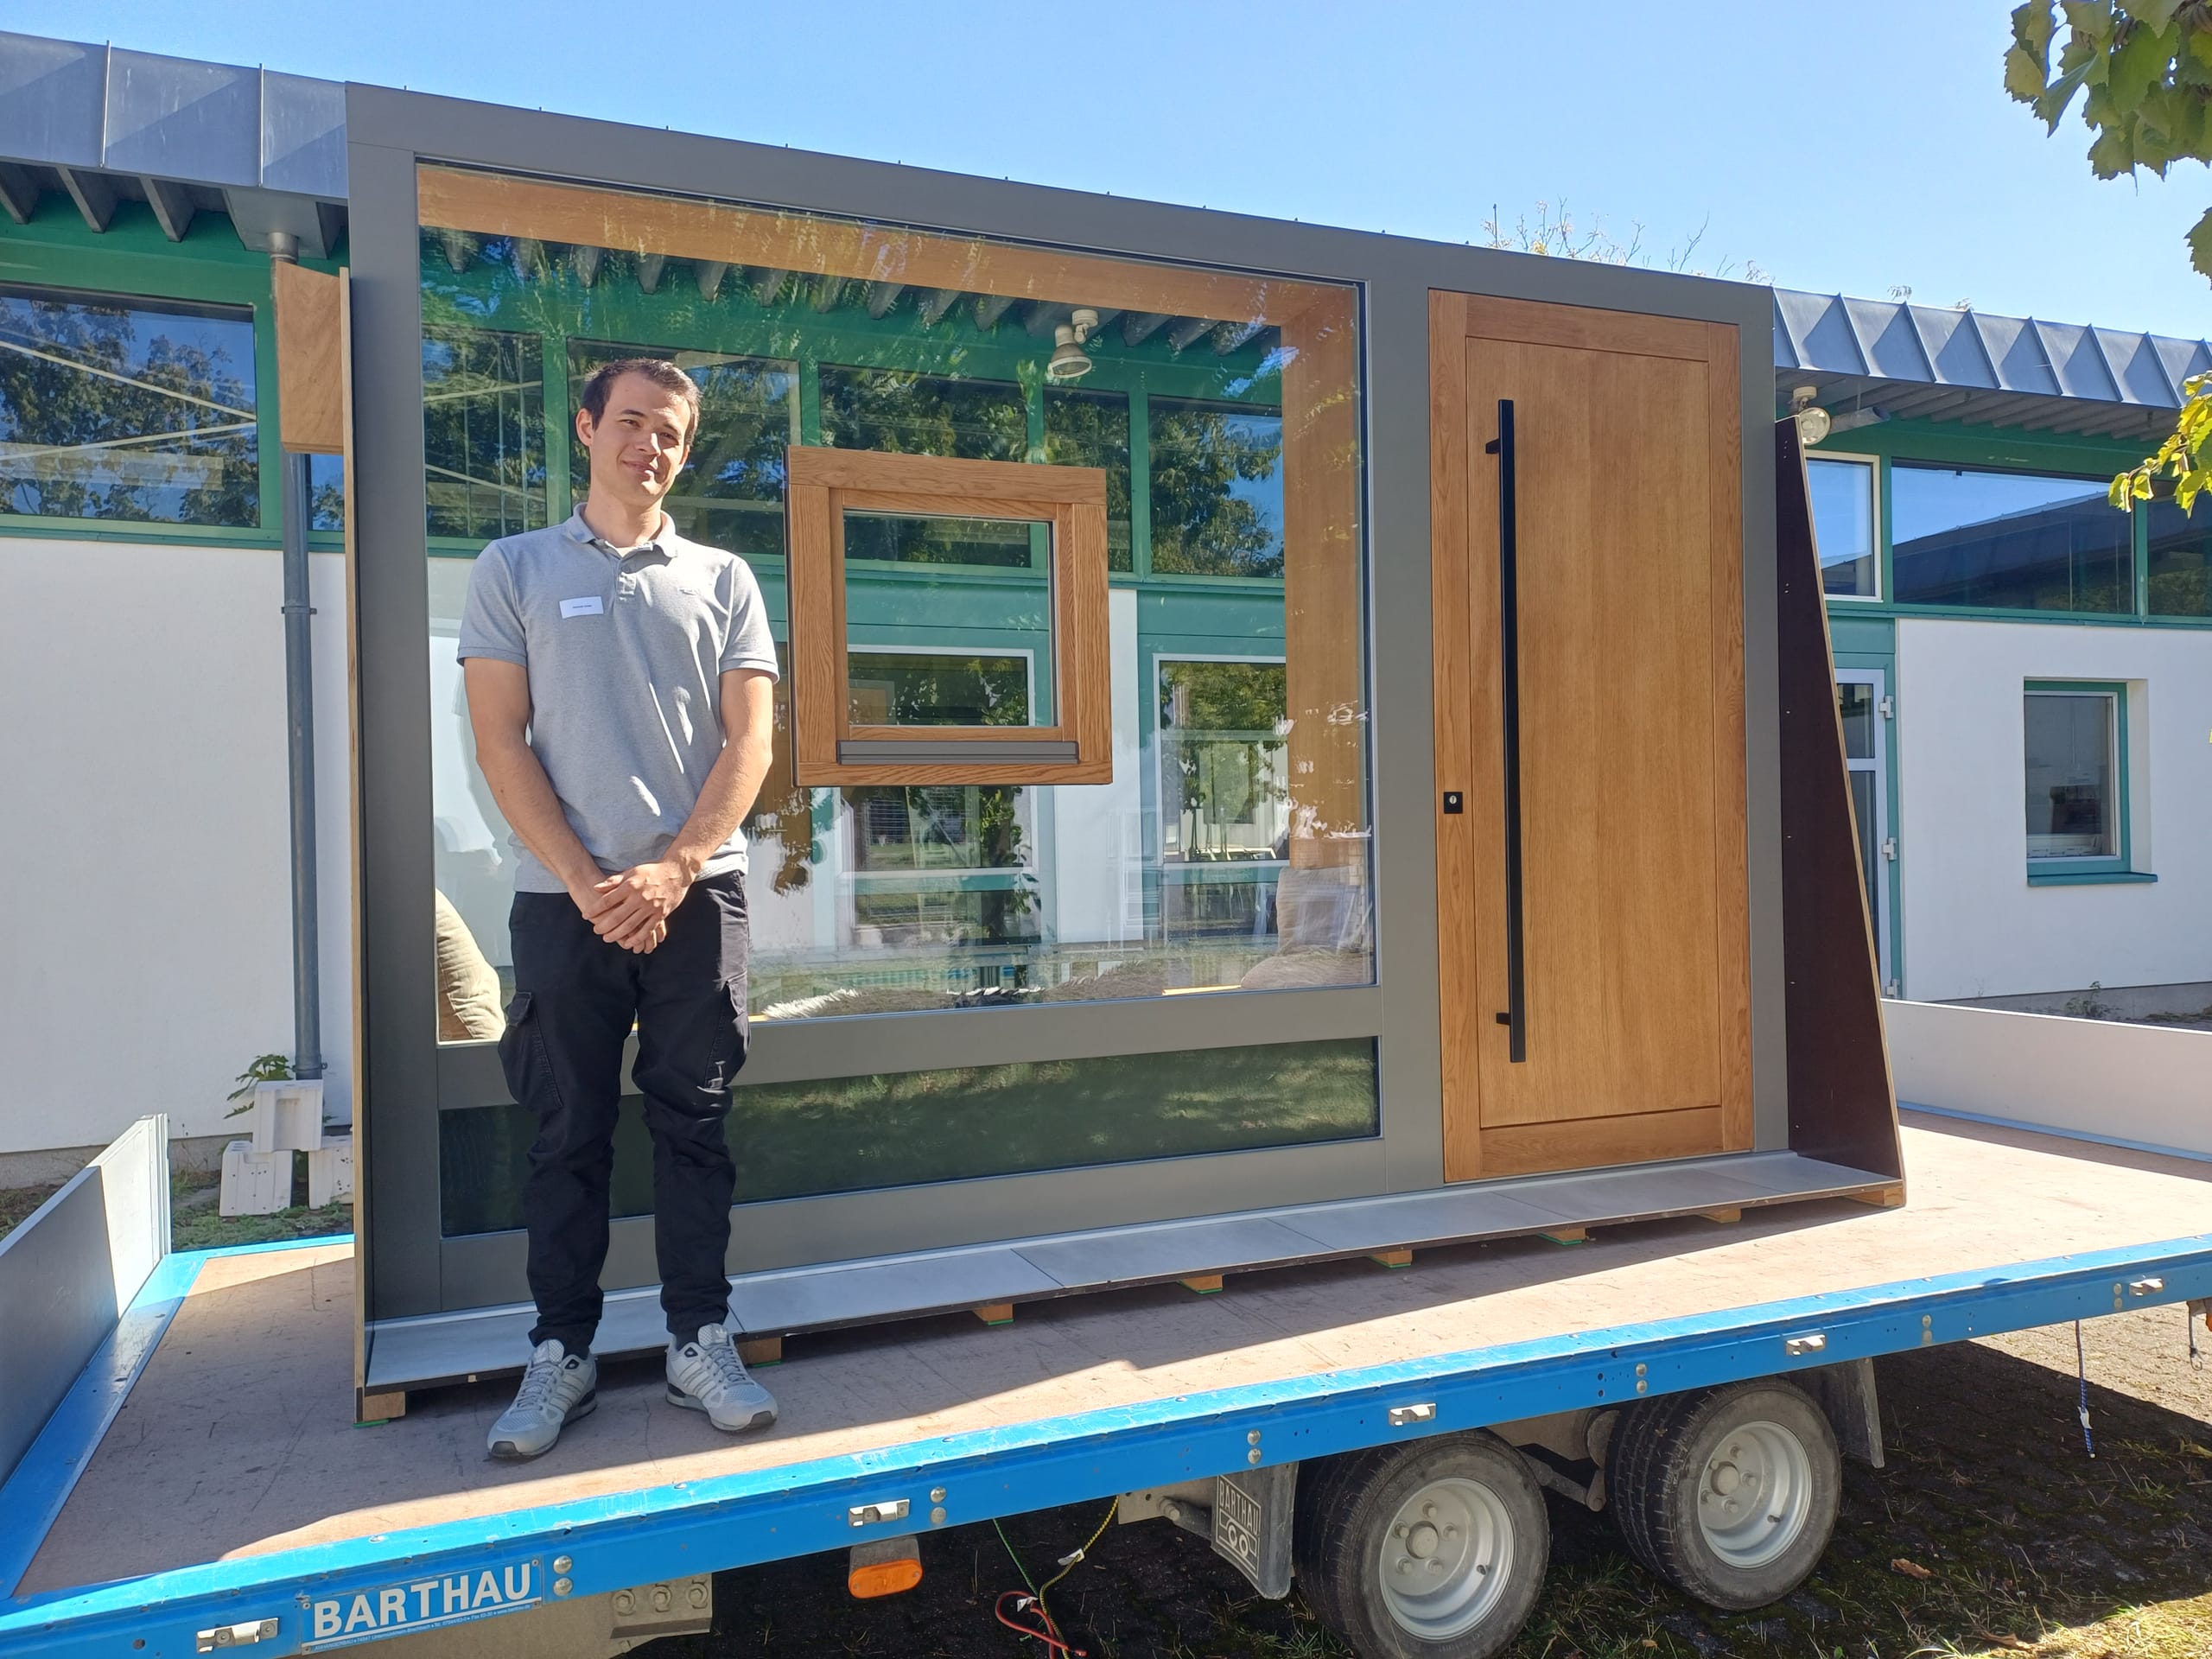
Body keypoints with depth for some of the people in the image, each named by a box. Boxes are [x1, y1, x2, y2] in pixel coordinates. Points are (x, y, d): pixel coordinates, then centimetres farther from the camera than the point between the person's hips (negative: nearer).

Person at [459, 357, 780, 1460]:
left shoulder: (722, 579, 10)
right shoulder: (514, 570, 8)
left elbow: (749, 743, 3)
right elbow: (501, 743, 1)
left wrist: (670, 874, -9)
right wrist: (585, 882, -9)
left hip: (696, 891, 1)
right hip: (565, 897, 0)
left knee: (694, 1120, 5)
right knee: (568, 1130, 5)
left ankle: (700, 1341, 15)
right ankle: (561, 1352, 17)